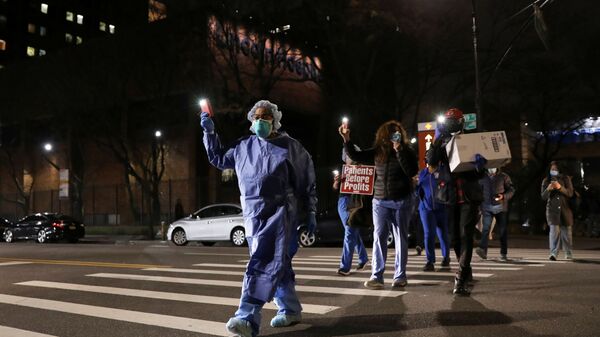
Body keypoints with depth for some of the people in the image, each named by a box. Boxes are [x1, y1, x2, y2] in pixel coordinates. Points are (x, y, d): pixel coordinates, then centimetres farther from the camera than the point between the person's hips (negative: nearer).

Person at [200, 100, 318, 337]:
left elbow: (307, 182, 5)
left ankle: (248, 318, -23)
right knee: (276, 263, 11)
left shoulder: (290, 146, 3)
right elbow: (218, 159, 27)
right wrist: (210, 132, 15)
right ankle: (290, 310, 24)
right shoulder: (244, 146, 13)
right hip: (253, 213, 5)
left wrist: (311, 213, 3)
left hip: (280, 211, -5)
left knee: (264, 262, -16)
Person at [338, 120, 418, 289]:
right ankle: (376, 276, -4)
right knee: (379, 237, -4)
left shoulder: (407, 151, -3)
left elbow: (412, 172, -17)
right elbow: (356, 156, 8)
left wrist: (399, 150, -20)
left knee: (401, 237, 6)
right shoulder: (377, 151, 4)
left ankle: (400, 276, 12)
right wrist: (346, 139, -5)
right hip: (380, 201, 2)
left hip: (402, 201, -2)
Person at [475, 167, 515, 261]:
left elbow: (511, 190, 5)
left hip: (500, 207, 0)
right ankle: (483, 250, -26)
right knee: (485, 228, -16)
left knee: (503, 230, 3)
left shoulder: (504, 177, 6)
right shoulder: (483, 178, 12)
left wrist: (503, 196, -15)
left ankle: (503, 254, 12)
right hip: (487, 207, 1)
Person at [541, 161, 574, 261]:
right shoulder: (546, 181, 7)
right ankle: (553, 254, -22)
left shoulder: (565, 179, 6)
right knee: (554, 230, -16)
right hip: (552, 209, -1)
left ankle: (568, 254, 23)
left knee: (566, 231, 7)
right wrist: (548, 189, -18)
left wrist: (560, 187, -21)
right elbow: (543, 197, 2)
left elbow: (570, 193, -4)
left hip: (565, 209, 1)